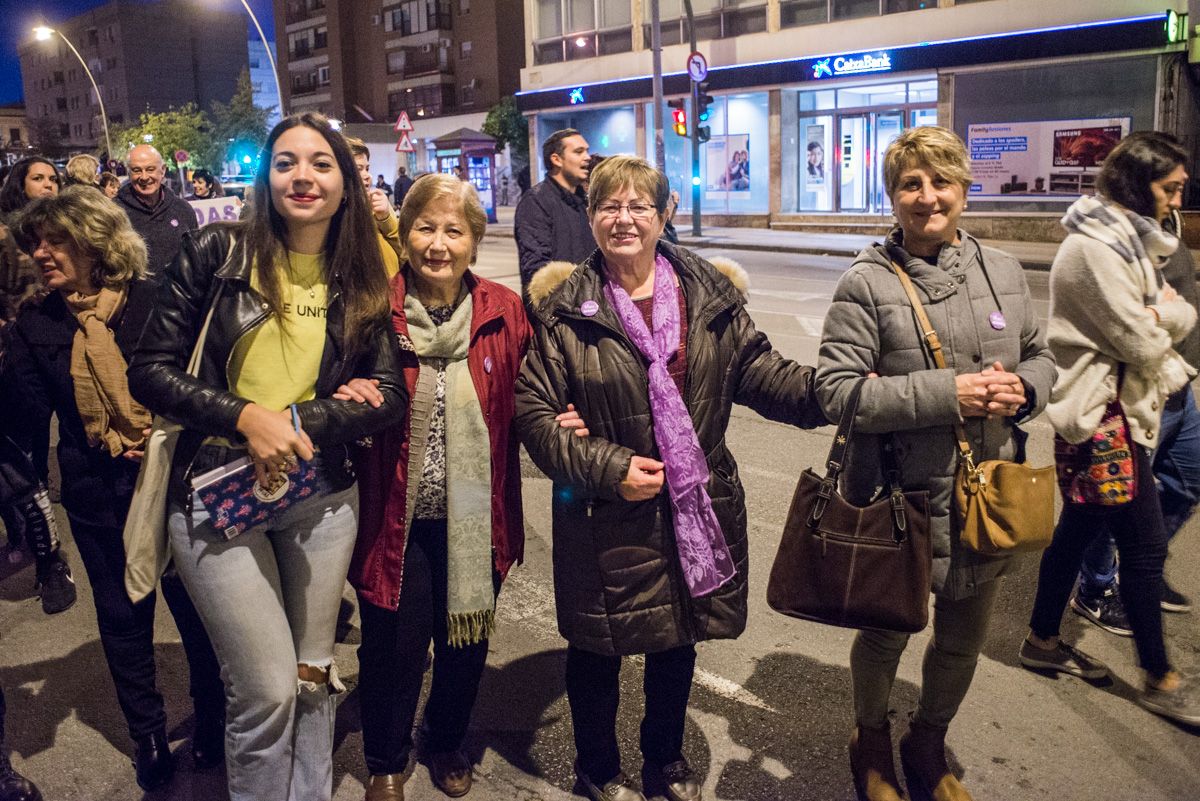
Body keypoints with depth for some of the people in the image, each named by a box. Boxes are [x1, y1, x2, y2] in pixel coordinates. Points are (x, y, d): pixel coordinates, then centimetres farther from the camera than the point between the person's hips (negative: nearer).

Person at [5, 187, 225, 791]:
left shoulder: (154, 300, -6)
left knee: (192, 602, 8)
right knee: (123, 615, 14)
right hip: (97, 492, 3)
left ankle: (212, 718, 30)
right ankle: (147, 736, 32)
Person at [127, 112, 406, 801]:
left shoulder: (363, 279, 3)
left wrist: (299, 420, -16)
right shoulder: (218, 252, -4)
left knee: (314, 677, 15)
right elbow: (150, 371, -5)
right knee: (269, 693, -2)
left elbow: (389, 395, -2)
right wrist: (246, 415, -19)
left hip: (323, 495, 3)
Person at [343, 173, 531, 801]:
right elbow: (344, 394, 3)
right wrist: (349, 398, -18)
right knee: (393, 646, 13)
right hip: (398, 518, -1)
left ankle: (447, 744, 47)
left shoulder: (504, 312, -4)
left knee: (467, 641, 18)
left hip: (475, 519, 2)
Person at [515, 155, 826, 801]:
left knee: (678, 644, 21)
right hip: (605, 519, -3)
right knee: (598, 650, 15)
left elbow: (763, 374, 1)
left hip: (696, 510, 3)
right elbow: (533, 411, -8)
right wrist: (609, 467, -17)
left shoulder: (711, 296, 2)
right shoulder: (564, 310, -8)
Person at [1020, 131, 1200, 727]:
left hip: (1120, 408, 10)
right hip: (1104, 414, -10)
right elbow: (1143, 345, -19)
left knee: (1079, 527, 16)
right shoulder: (1095, 248, -19)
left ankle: (1044, 641, 29)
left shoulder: (1129, 239, 14)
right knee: (1145, 544, -1)